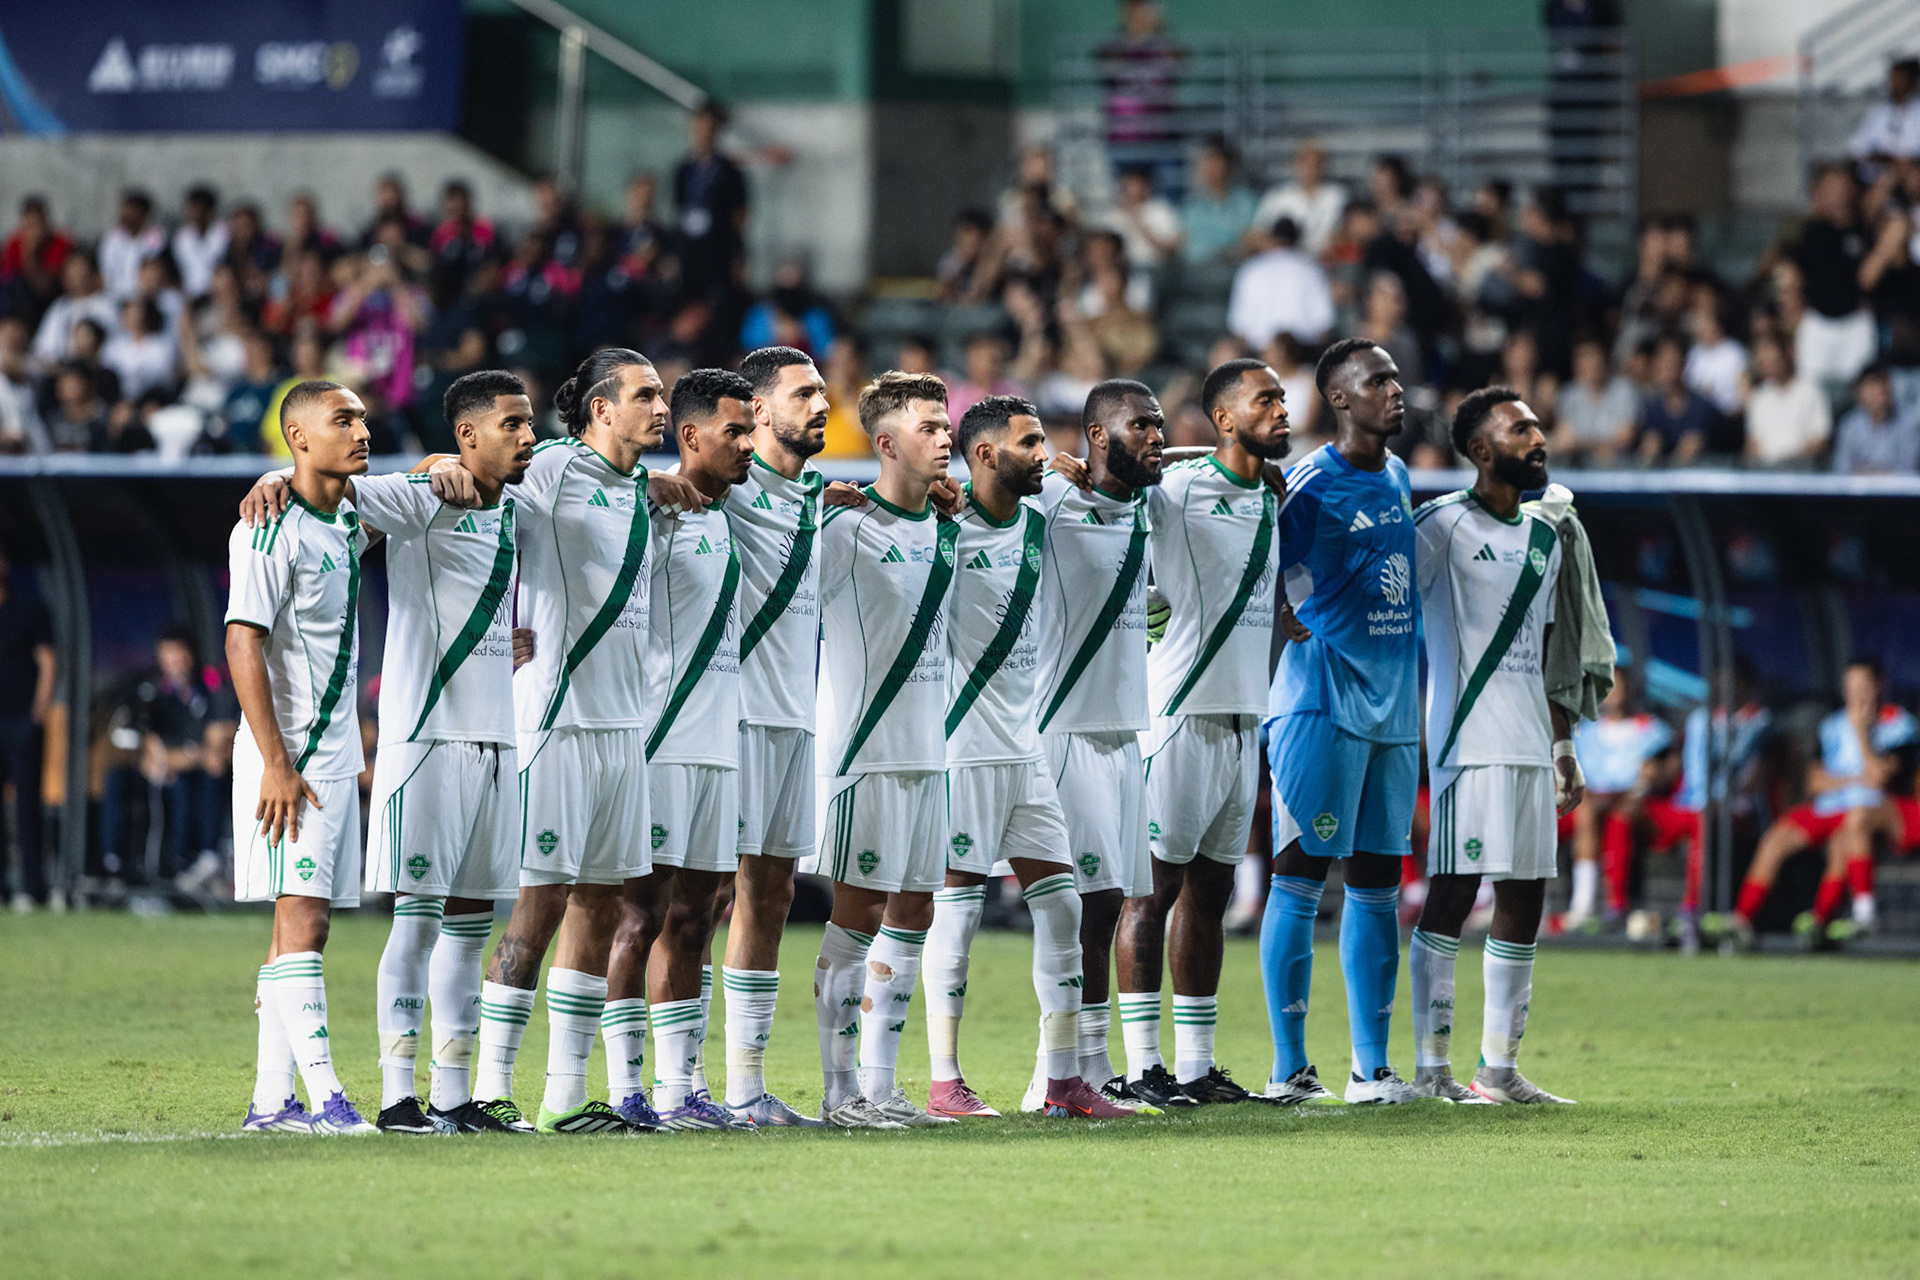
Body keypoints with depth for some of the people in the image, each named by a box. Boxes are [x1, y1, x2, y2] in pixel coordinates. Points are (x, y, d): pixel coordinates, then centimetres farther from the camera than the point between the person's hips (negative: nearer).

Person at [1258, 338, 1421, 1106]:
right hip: (1324, 701, -8)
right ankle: (1288, 1066, -4)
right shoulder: (1310, 485, -10)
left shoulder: (1398, 479, 14)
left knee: (1377, 883, 8)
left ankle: (1371, 1068, 12)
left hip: (1393, 704, 8)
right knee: (1301, 877, -6)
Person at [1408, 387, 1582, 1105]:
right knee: (1452, 894, -9)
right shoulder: (1442, 526, -6)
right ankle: (1432, 1067, -6)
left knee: (1524, 899, 7)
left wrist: (1562, 744, 19)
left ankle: (1500, 1068, 12)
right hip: (1468, 741, -8)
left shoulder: (1544, 536, 17)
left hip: (1529, 743, 8)